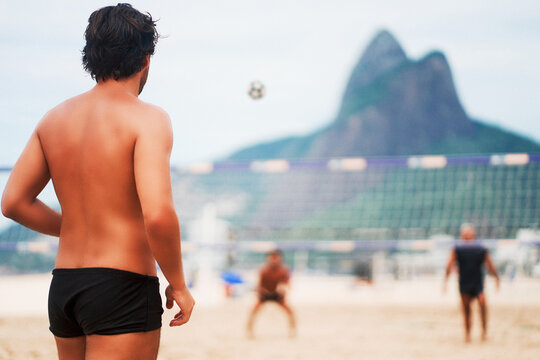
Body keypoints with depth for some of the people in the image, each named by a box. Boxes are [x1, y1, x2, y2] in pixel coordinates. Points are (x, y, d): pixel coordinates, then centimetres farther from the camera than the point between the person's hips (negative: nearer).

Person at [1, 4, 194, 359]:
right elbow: (158, 214, -23)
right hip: (123, 289, -7)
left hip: (63, 287, 7)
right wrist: (178, 284, -8)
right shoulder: (147, 119, -11)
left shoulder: (54, 119, 9)